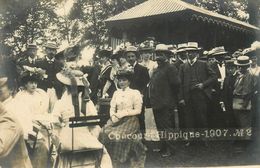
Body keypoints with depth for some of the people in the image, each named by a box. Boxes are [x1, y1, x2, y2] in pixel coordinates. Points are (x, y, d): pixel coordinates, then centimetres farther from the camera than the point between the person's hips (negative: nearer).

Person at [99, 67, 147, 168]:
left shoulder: (135, 93, 2)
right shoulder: (116, 93, 18)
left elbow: (138, 110, -5)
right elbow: (112, 108, 13)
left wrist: (123, 113, -13)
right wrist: (113, 116, -8)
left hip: (130, 120, -5)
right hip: (116, 120, 5)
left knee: (120, 136, -28)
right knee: (105, 132, -19)